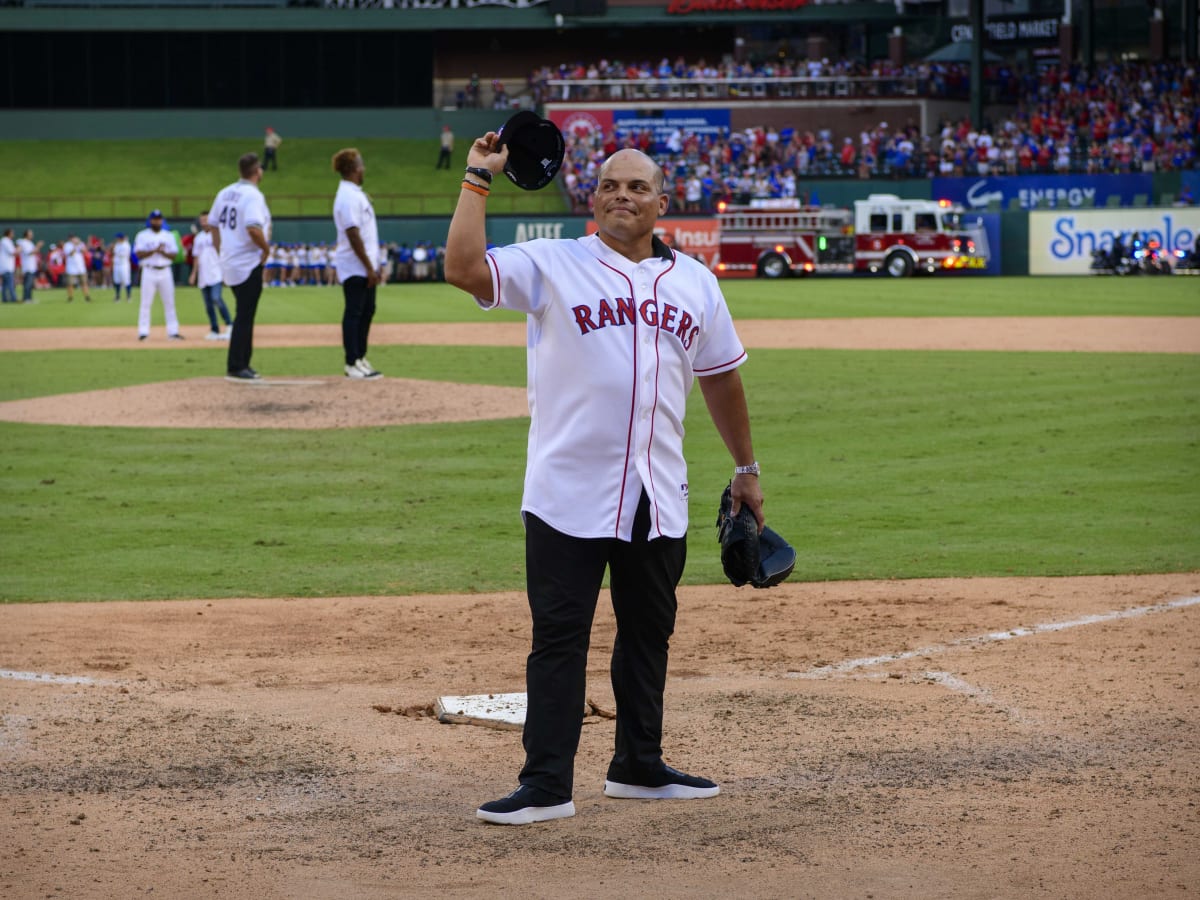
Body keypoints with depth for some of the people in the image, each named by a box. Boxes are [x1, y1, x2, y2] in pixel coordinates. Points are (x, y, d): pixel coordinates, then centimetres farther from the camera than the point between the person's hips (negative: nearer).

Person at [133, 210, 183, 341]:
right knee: (146, 303, -4)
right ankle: (143, 332, -2)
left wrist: (163, 252, -15)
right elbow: (139, 254, -9)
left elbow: (173, 255, 4)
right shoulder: (142, 236, 2)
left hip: (165, 271, 3)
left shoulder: (168, 236, 10)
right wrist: (155, 250, -19)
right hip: (149, 272, -3)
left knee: (169, 303, 2)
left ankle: (173, 332, 4)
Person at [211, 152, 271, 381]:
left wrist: (221, 249, 19)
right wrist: (266, 248, -13)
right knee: (244, 317, -4)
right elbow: (253, 228, -28)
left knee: (245, 314, 17)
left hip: (228, 264, 8)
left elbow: (212, 223, 15)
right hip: (249, 265, -8)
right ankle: (235, 367, -4)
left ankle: (243, 364, 20)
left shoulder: (225, 193, 9)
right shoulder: (253, 195, -16)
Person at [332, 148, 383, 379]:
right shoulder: (348, 197, -17)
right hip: (355, 267, -10)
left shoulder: (356, 193, 15)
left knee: (367, 310, 14)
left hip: (365, 267, 10)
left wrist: (373, 265, 19)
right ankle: (352, 364, -3)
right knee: (354, 313, -6)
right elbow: (353, 235, -22)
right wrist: (369, 267, -21)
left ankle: (360, 359, 21)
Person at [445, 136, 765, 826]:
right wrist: (479, 178, -16)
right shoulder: (551, 266, -2)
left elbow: (721, 376, 19)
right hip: (569, 495, -4)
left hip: (659, 497, 4)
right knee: (559, 638, -4)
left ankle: (640, 767, 27)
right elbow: (464, 268, -18)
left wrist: (746, 468, 21)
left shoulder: (693, 282, 11)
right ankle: (547, 786, -2)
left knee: (649, 632, 14)